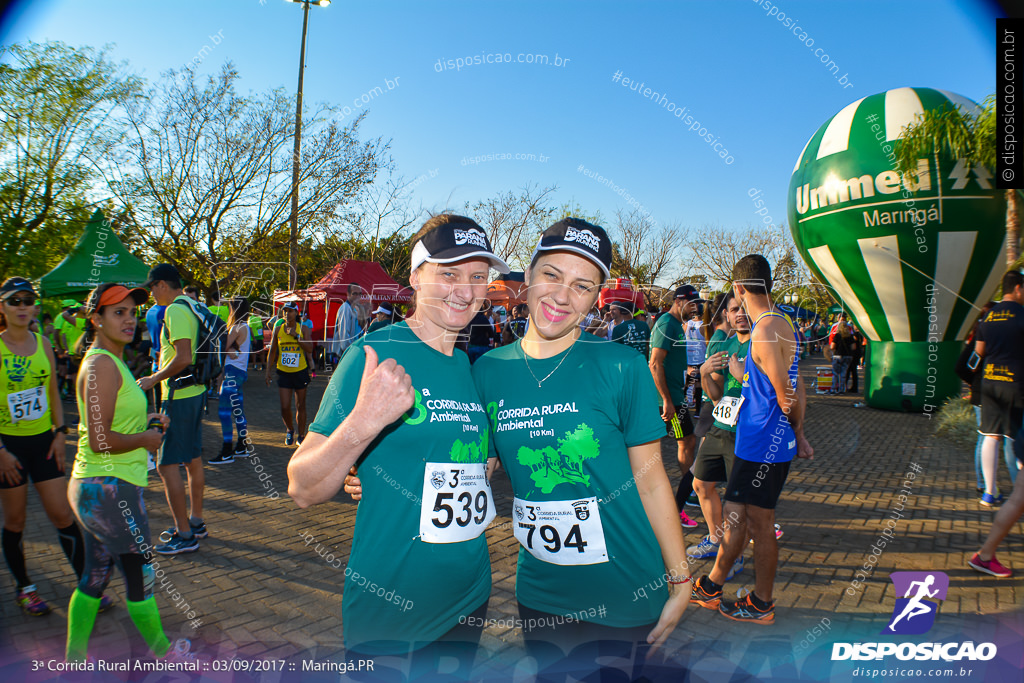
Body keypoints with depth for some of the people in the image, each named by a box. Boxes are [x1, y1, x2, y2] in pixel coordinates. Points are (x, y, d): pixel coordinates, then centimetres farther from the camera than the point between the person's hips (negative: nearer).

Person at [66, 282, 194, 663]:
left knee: (95, 575, 20)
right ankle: (161, 650, 25)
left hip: (95, 488, 10)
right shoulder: (102, 365, -19)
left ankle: (74, 658, 33)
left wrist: (145, 420, 12)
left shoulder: (109, 360, 12)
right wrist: (145, 438, -10)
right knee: (140, 576, 7)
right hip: (110, 489, -10)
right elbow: (100, 441, -24)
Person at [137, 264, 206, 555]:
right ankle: (196, 522, 29)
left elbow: (183, 358, -25)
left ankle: (184, 535, 0)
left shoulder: (175, 310, -17)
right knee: (193, 459, 17)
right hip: (196, 391, 10)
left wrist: (153, 379, -13)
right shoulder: (193, 307, 13)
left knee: (166, 465, -4)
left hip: (179, 395, -10)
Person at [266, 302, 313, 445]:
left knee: (300, 406, 6)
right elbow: (272, 351, 10)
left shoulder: (303, 329, -2)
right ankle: (289, 430, 24)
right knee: (285, 407, -4)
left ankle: (301, 436, 20)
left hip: (300, 372, -1)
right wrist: (268, 370, 6)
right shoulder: (278, 329, 4)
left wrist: (296, 335, -20)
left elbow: (309, 349, -13)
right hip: (283, 373, 1)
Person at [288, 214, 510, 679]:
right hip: (387, 614, -6)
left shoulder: (472, 368, 4)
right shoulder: (374, 356, -14)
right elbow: (303, 491, -19)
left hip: (470, 601, 6)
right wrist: (362, 423, -34)